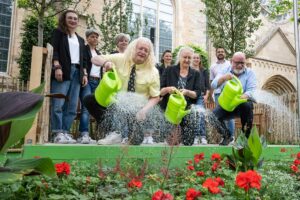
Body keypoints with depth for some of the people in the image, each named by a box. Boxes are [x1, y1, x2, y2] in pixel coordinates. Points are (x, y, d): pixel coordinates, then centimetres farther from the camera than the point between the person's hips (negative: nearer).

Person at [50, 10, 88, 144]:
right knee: (58, 104, -12)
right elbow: (54, 50, -2)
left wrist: (84, 74, 10)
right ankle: (58, 133, -11)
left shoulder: (80, 40, 27)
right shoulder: (58, 32, 12)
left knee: (72, 106, -2)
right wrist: (57, 67, -16)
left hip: (76, 72, 6)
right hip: (62, 71, -5)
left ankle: (65, 132, 0)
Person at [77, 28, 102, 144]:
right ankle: (84, 135, -24)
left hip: (97, 82, 6)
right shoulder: (83, 49, 5)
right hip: (87, 80, -6)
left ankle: (85, 135, 1)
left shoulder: (98, 53, 24)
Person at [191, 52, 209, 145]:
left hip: (201, 96, 0)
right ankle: (195, 136, 6)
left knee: (201, 115, -12)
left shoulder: (204, 70, 11)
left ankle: (203, 137, -7)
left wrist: (206, 95, -1)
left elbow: (208, 85, 10)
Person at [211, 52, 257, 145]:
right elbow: (213, 85, -10)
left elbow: (251, 91, -14)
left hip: (242, 104, -2)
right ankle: (226, 135, 5)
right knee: (213, 114, -23)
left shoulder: (249, 73, 1)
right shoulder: (225, 71, 6)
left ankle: (246, 135, -16)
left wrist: (242, 97, -37)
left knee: (247, 105, -35)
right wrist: (223, 78, -32)